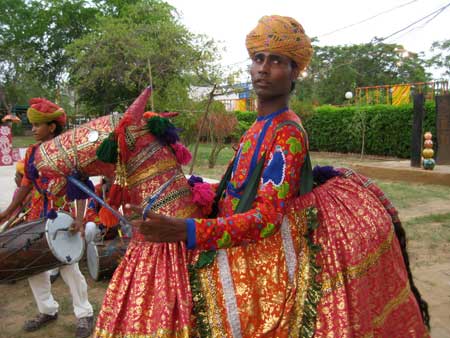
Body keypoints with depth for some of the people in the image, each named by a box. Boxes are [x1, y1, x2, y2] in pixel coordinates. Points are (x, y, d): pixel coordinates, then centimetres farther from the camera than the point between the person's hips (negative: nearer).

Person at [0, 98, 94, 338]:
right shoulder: (32, 151, 6)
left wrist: (79, 217, -25)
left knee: (68, 266, -2)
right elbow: (26, 183, 12)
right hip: (37, 215, 7)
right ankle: (47, 310, 30)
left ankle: (84, 314, 16)